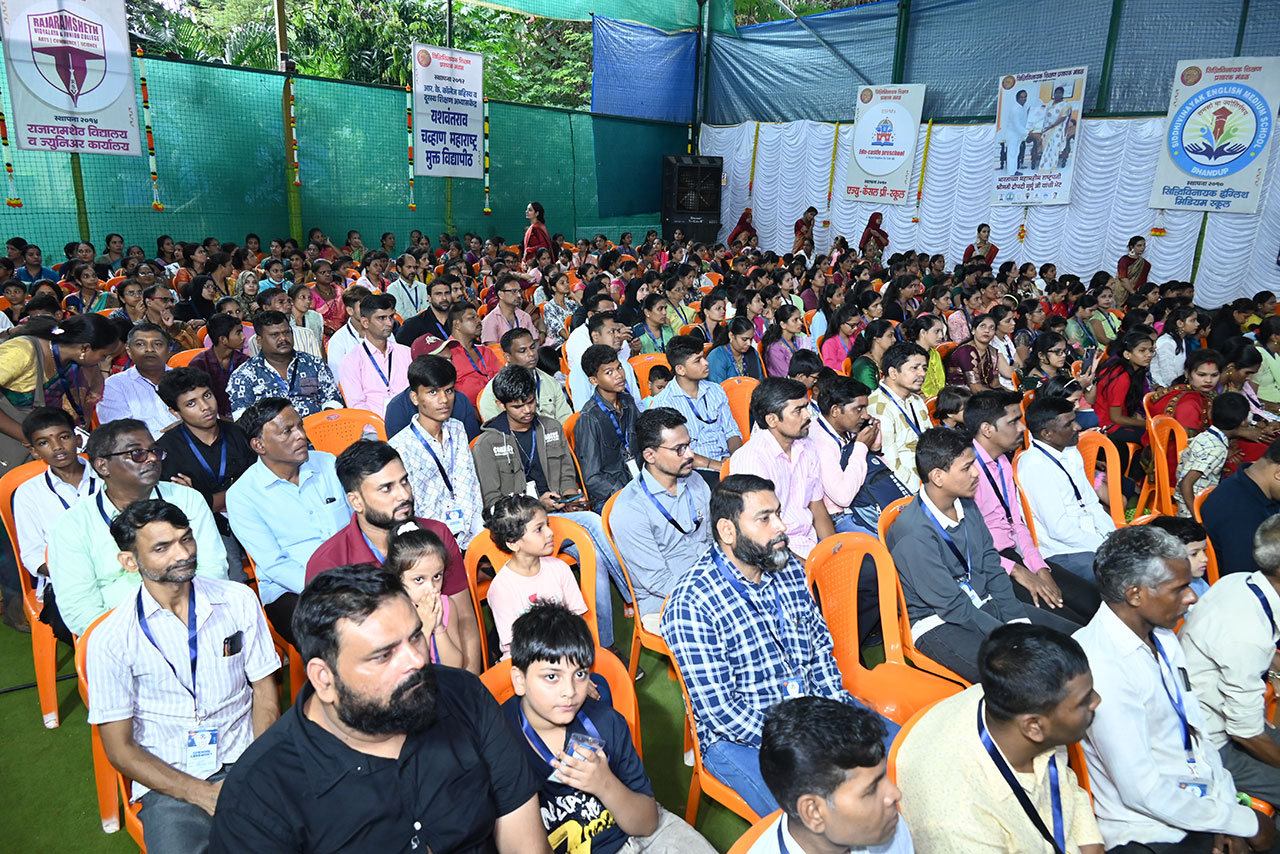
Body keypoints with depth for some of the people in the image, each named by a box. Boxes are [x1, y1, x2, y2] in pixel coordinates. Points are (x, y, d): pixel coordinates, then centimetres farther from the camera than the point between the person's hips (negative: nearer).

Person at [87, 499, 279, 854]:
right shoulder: (110, 639, -5)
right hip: (169, 782, -1)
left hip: (245, 761, 2)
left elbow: (264, 691, 5)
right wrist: (205, 794, -11)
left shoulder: (239, 600, 1)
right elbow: (120, 749, -1)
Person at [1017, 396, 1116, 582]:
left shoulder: (1071, 452, 11)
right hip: (1063, 552, -9)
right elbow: (1060, 529, -19)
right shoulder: (1035, 466, -18)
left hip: (1089, 540, 9)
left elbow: (1092, 504, 17)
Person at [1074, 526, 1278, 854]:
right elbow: (1141, 791, -20)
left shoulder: (1163, 638, 4)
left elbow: (1196, 731, 11)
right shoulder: (1101, 666, -23)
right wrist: (1243, 823, -10)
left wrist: (1226, 804, -2)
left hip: (1207, 805, 7)